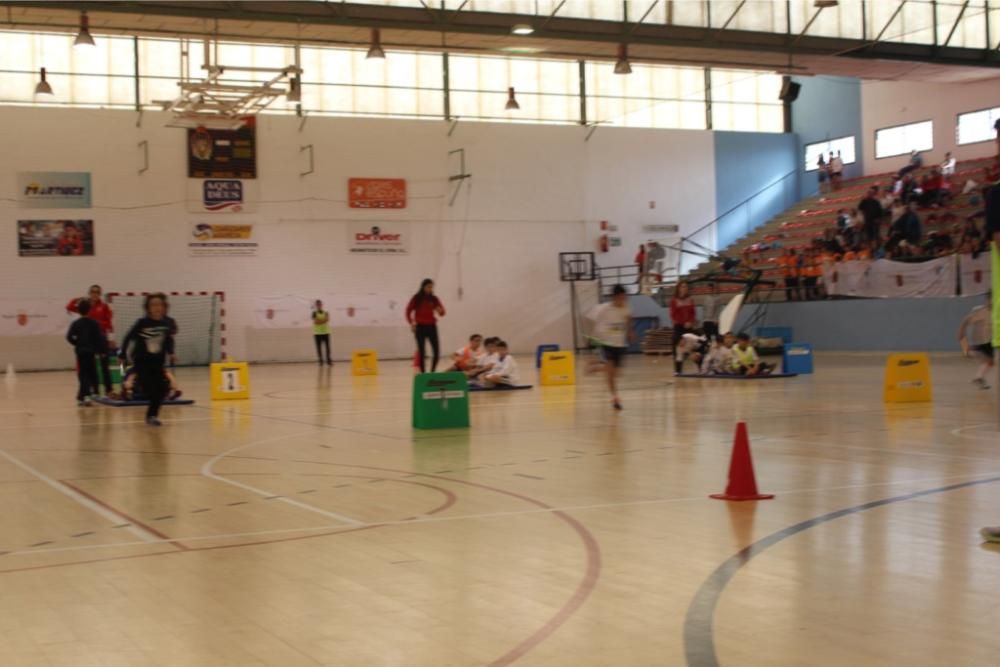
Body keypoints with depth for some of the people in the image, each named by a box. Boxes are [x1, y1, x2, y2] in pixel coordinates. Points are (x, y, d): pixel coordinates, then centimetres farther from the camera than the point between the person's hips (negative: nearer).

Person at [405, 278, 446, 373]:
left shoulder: (434, 299, 6)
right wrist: (411, 323, -11)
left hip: (432, 327, 3)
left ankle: (432, 372, 9)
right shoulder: (416, 298, -2)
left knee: (437, 351, -5)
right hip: (420, 327, -3)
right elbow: (408, 311, 0)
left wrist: (440, 311, -21)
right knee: (422, 352, -2)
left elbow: (442, 313, 2)